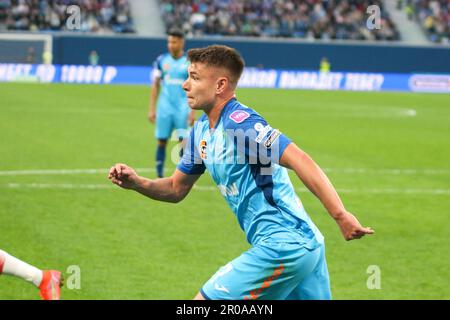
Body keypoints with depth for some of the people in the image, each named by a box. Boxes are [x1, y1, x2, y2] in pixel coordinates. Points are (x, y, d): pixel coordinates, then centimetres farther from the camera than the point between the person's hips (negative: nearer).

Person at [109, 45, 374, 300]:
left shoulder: (239, 122, -16)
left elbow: (300, 161, -26)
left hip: (281, 245, -9)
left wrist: (341, 216, -32)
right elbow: (176, 189, 21)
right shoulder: (202, 131, 13)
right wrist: (136, 182, 2)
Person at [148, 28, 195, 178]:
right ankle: (159, 176, 9)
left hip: (183, 108, -2)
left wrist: (193, 111, -7)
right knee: (162, 141, 2)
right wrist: (152, 109, 4)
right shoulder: (161, 61, 5)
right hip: (164, 108, 2)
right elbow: (155, 86, 8)